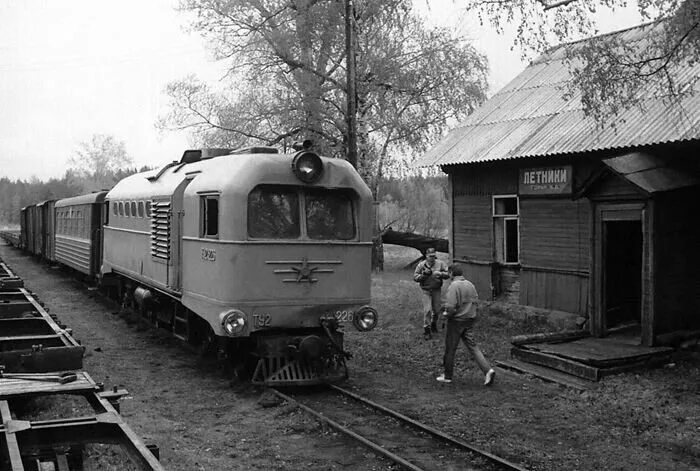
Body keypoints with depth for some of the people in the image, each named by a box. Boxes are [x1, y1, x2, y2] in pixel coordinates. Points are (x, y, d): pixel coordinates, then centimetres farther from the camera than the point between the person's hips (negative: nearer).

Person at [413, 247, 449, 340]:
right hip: (426, 291, -2)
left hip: (437, 290, 2)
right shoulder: (421, 265, -6)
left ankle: (434, 324, 39)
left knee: (436, 309, 12)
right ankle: (426, 330, 2)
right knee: (427, 310, -8)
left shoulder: (440, 264, -4)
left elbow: (448, 274, -6)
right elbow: (415, 277, -5)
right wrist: (424, 274, -21)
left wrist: (440, 273, -25)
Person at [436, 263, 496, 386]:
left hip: (456, 321, -7)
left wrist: (446, 313, -5)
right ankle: (487, 370, -6)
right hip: (470, 320, 7)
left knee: (450, 349, 7)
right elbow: (475, 301, 11)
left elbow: (450, 306, -24)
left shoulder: (453, 286, -17)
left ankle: (447, 376, 18)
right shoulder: (470, 285, 6)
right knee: (473, 346, 8)